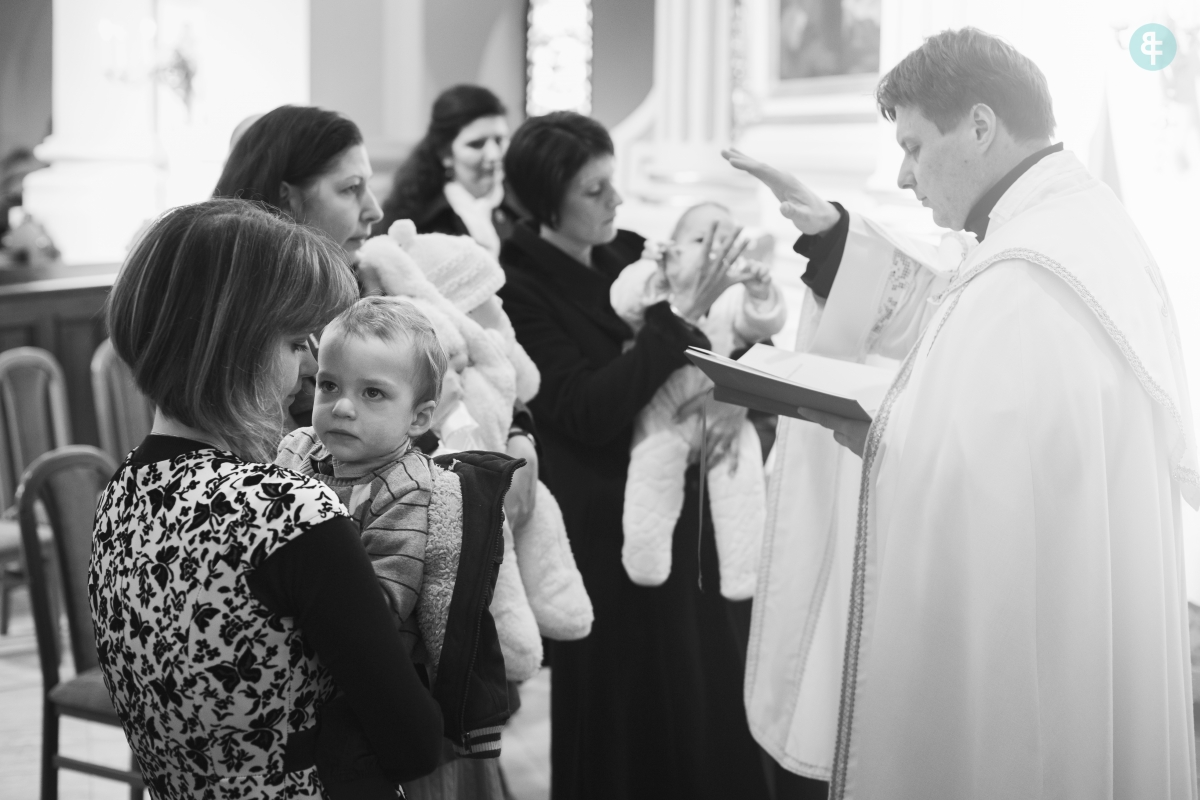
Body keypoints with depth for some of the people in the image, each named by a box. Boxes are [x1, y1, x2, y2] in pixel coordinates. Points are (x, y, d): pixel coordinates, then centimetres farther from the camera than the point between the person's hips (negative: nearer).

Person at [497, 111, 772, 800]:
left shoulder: (630, 253, 6)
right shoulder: (520, 290, -11)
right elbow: (586, 411, -20)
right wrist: (680, 316, -23)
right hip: (605, 530, -6)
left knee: (706, 708, 9)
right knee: (624, 723, 2)